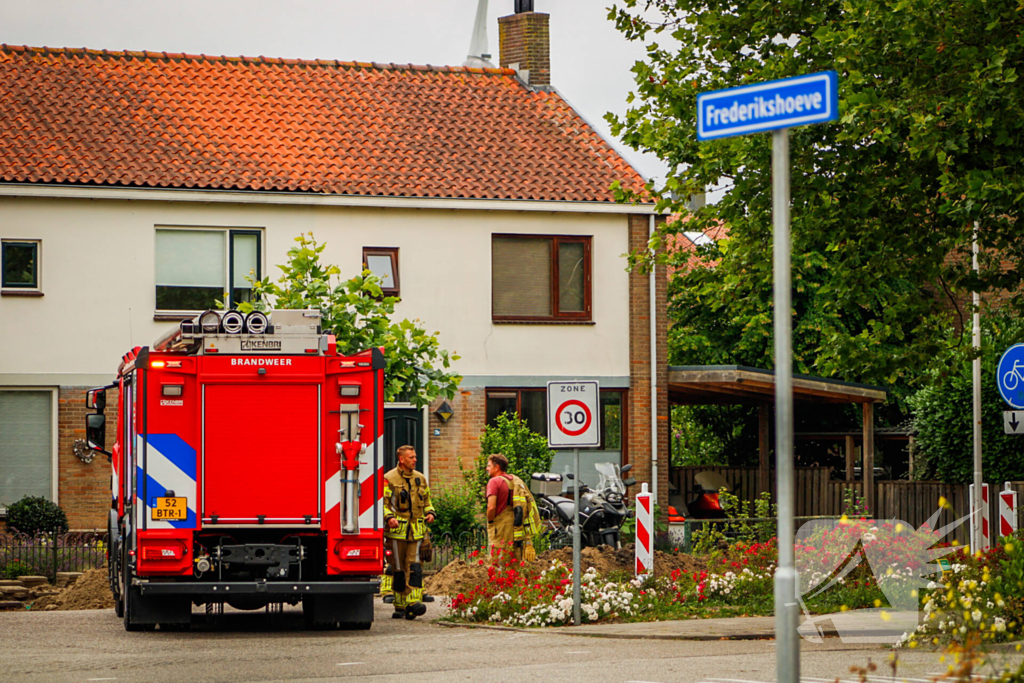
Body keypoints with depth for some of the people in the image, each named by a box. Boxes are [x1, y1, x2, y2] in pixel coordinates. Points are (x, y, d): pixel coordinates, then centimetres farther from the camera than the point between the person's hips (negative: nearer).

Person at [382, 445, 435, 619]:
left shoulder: (421, 479, 15)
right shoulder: (389, 479, -1)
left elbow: (426, 501, 25)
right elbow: (382, 503, -4)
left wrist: (430, 513, 5)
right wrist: (389, 517, -21)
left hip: (416, 531, 3)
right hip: (396, 531, -3)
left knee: (414, 567, -10)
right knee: (398, 570, 3)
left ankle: (413, 602, -18)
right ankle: (399, 606, 10)